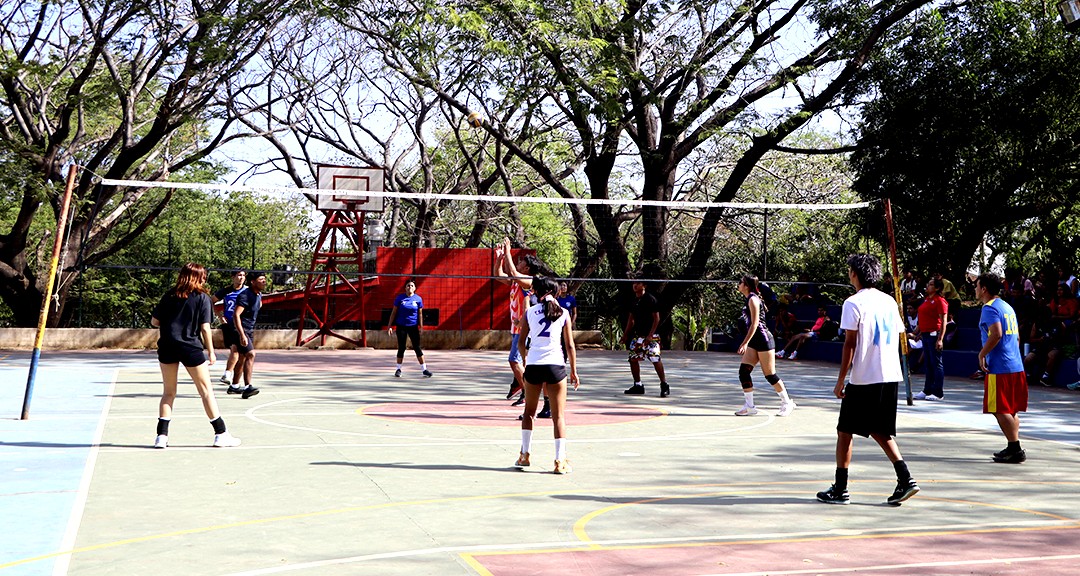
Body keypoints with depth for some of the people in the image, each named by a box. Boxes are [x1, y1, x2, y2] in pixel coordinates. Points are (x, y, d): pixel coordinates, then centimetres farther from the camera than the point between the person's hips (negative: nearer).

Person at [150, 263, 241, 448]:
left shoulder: (169, 296, 8)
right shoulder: (202, 297, -2)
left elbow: (154, 322, 9)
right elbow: (205, 328, -7)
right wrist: (211, 352, 1)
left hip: (167, 346, 3)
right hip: (190, 347, -3)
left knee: (168, 392, 13)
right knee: (206, 391, 5)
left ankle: (162, 436, 7)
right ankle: (221, 434, 7)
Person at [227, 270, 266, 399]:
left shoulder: (259, 295, 7)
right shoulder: (245, 295, -21)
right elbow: (236, 315, -27)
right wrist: (242, 334, -35)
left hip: (250, 330, 10)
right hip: (241, 330, -9)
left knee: (243, 358, 16)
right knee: (251, 354, -21)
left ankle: (234, 386, 30)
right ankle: (247, 387, -26)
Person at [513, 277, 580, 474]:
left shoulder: (529, 312, 5)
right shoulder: (563, 313, 4)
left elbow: (521, 342, 6)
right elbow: (570, 345, 3)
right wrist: (574, 371, 10)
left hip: (533, 365, 1)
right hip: (556, 365, -1)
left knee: (529, 411, 19)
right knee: (558, 416, 3)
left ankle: (524, 455, 20)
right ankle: (560, 461, -1)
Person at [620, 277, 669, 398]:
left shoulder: (650, 299, -11)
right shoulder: (634, 300, 11)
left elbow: (656, 318, -14)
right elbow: (631, 318, 21)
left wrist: (650, 335, -20)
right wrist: (625, 334, 18)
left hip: (650, 336, -8)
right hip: (637, 335, 8)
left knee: (656, 360, -13)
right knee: (633, 359, 7)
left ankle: (664, 385, -5)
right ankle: (638, 385, 18)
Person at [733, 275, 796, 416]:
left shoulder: (753, 299, -13)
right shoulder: (749, 299, 15)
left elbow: (755, 323, -19)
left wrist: (745, 343, -22)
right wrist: (746, 343, 23)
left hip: (763, 340, -9)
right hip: (755, 341, 9)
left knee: (770, 375, -2)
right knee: (743, 371, -1)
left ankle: (787, 402, 14)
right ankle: (749, 406, 3)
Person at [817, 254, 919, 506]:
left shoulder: (854, 303, -9)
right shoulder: (889, 301, 12)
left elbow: (850, 344, -12)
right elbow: (897, 338, 15)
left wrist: (841, 380, -8)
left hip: (863, 379, -7)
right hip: (891, 377, 7)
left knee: (845, 431, 5)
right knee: (881, 432, 16)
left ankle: (840, 489, 8)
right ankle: (905, 480, 2)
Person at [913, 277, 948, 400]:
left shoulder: (940, 301, -10)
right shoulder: (927, 299, 15)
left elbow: (943, 321, -15)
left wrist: (940, 339, -20)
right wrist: (920, 333, 21)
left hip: (934, 334, -9)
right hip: (925, 334, 9)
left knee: (936, 363, -3)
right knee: (928, 363, 13)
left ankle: (938, 393, 2)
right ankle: (927, 390, 20)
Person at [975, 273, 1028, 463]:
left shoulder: (989, 308, -10)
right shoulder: (1007, 307, 18)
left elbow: (996, 334, -23)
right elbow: (1017, 336, 21)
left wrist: (982, 354, -13)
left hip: (999, 367, -9)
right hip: (1016, 366, 9)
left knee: (1000, 410, -5)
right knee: (1011, 410, 14)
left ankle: (1015, 449, -7)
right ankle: (1013, 448, 17)